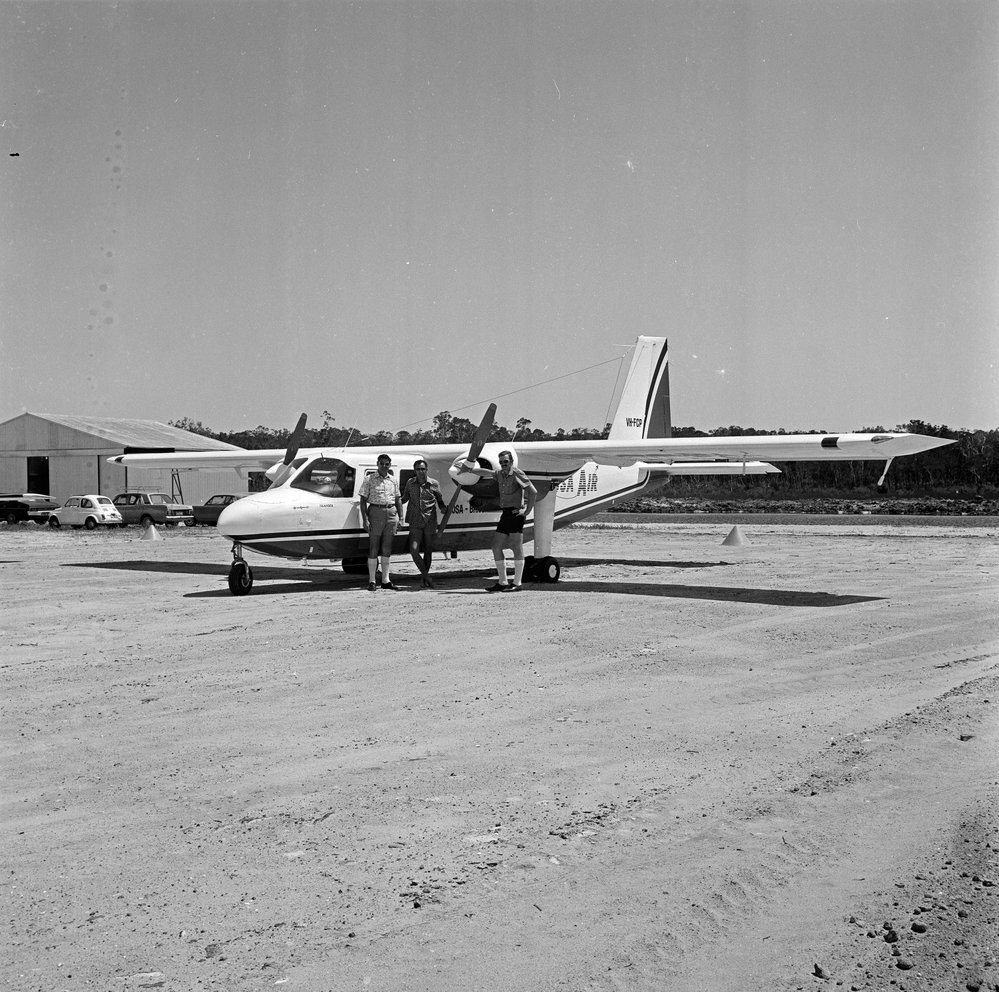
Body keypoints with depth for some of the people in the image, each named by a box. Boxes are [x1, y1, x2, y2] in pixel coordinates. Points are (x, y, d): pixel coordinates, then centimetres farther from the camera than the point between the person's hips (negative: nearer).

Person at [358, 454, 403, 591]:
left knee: (387, 549, 8)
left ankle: (386, 580, 14)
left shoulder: (393, 480, 12)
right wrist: (365, 519, -10)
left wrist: (401, 518, 9)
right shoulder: (369, 479, 1)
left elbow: (398, 500, 17)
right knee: (373, 549, -3)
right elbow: (363, 500, -1)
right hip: (375, 512, -4)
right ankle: (372, 581, 1)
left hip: (391, 513, 4)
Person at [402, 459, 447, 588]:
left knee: (428, 551, 7)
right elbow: (404, 499, 18)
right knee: (414, 550, -14)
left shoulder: (434, 484, -1)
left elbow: (440, 501, 9)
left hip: (430, 523, 0)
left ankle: (424, 578, 23)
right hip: (415, 523, 0)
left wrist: (444, 508, -8)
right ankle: (427, 577, -2)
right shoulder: (410, 483, 4)